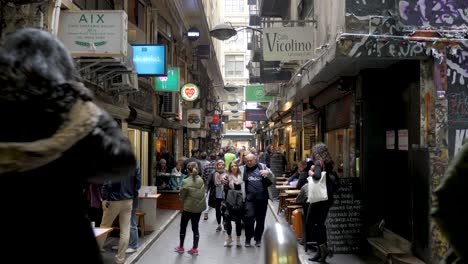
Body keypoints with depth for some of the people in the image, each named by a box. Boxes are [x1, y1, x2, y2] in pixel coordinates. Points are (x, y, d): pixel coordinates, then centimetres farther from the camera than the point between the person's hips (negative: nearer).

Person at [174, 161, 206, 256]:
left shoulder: (186, 181, -16)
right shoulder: (201, 180, -3)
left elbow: (182, 196, -9)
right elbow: (203, 193, 1)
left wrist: (183, 200, 11)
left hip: (188, 207, -4)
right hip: (199, 207, 4)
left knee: (183, 226, 14)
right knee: (195, 227, 12)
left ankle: (181, 247, 26)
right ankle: (195, 249, 15)